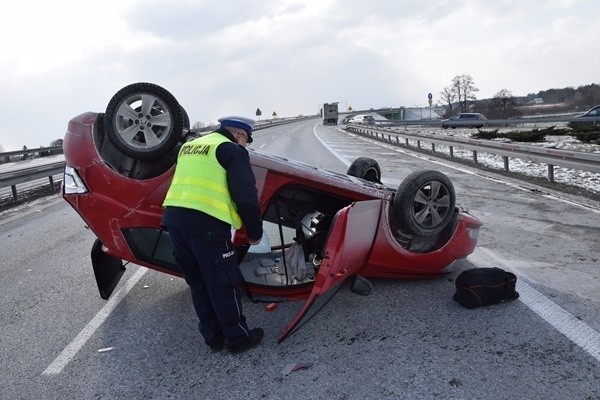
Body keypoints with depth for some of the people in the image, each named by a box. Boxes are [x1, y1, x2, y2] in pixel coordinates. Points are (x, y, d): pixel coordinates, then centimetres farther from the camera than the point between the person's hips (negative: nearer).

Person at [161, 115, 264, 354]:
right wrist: (255, 232, 2)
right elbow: (246, 197, -9)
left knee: (198, 283, 19)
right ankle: (238, 338, 20)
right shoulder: (233, 150, -2)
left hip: (173, 218, 8)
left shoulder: (189, 146, 22)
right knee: (223, 284, 7)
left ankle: (213, 336, 31)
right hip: (205, 223, -7)